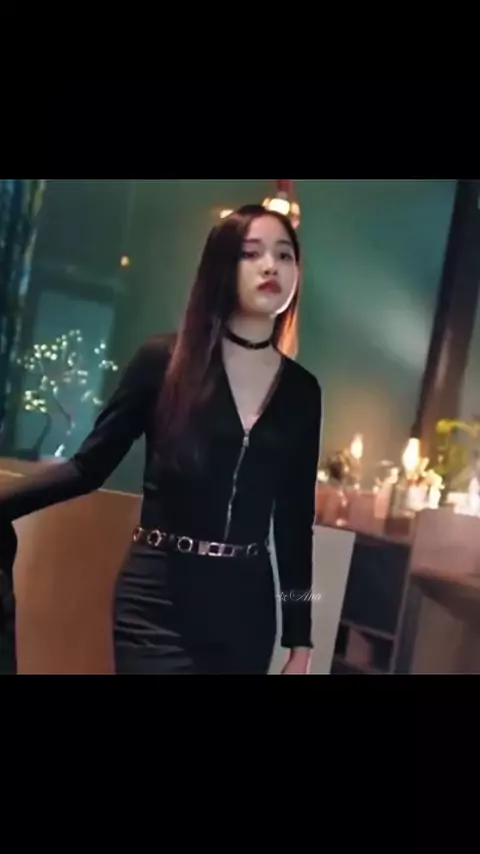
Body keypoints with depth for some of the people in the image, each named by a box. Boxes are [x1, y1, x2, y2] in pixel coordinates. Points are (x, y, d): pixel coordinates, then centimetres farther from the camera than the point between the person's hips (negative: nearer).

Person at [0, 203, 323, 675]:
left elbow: (295, 520, 7)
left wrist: (300, 637, 9)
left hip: (245, 605, 4)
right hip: (158, 599, -3)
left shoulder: (302, 391, 4)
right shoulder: (164, 359, -5)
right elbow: (88, 467, -2)